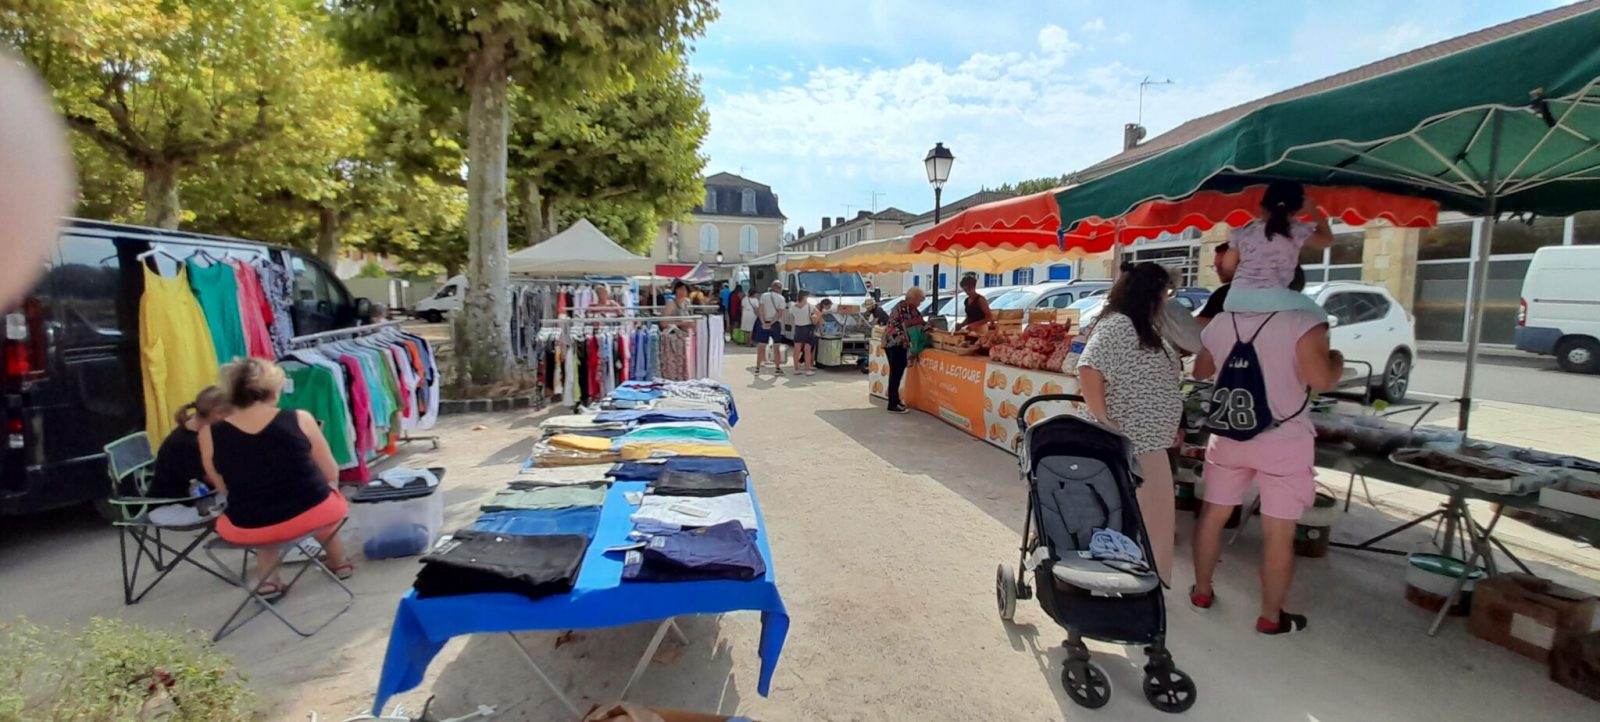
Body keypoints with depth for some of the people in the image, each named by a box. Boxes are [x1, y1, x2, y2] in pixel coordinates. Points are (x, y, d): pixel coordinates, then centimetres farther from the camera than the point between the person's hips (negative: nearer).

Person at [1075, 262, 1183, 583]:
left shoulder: (1144, 329, 15)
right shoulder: (1116, 325, -15)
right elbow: (1088, 370, -26)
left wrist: (1170, 427, 18)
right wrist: (1105, 425, -23)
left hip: (1148, 442, 10)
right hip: (1129, 444, -10)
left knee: (1154, 515, 17)